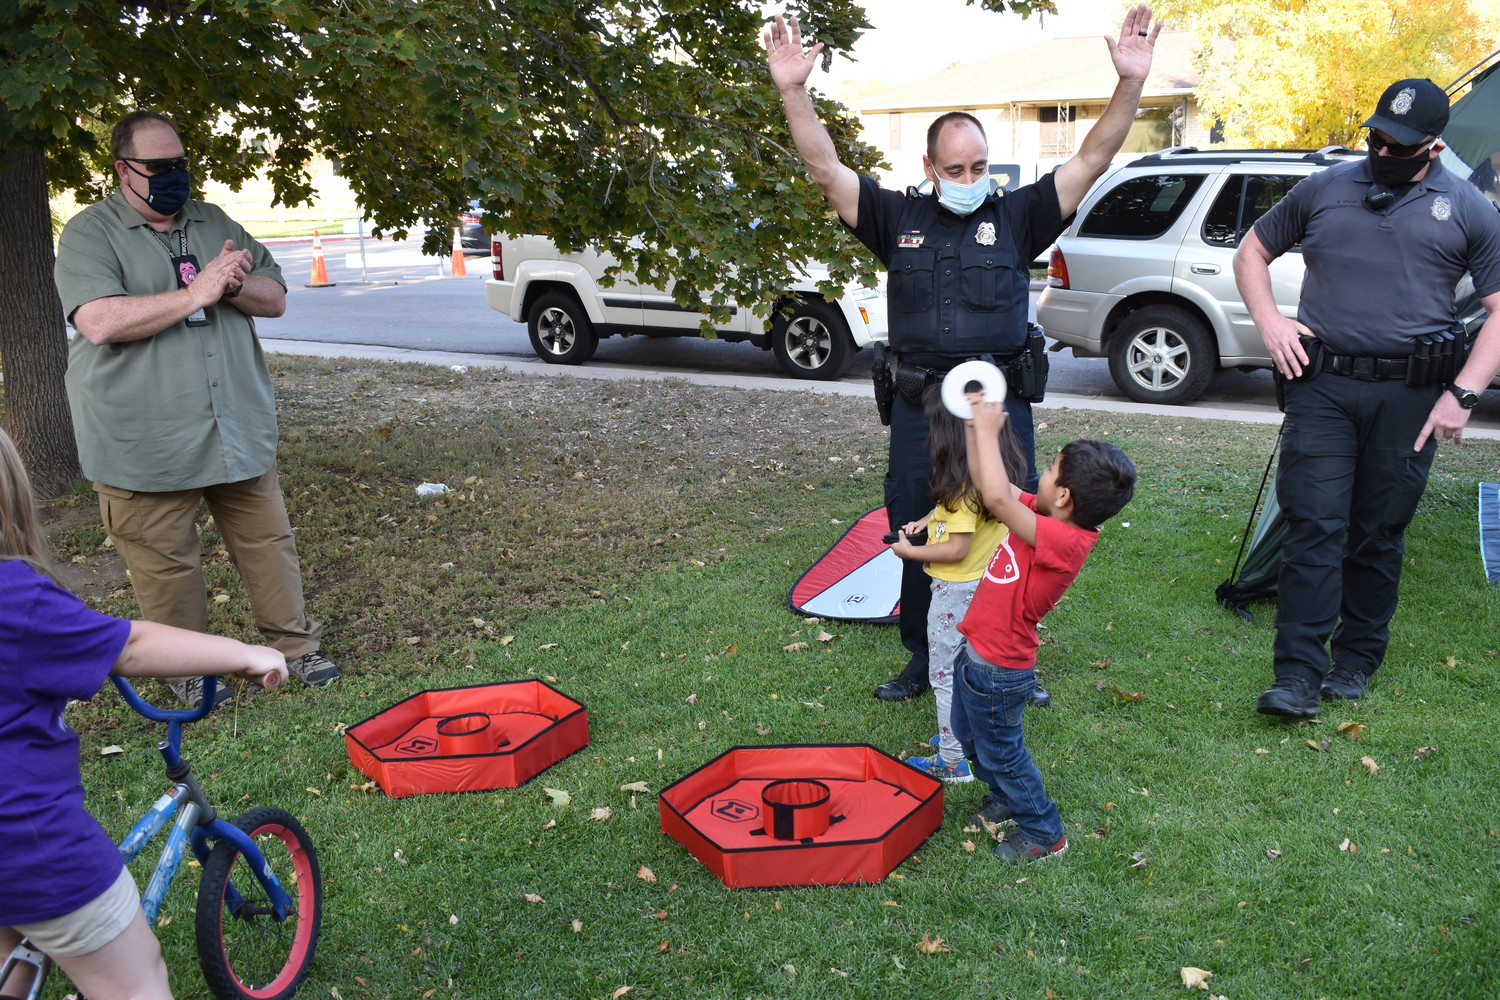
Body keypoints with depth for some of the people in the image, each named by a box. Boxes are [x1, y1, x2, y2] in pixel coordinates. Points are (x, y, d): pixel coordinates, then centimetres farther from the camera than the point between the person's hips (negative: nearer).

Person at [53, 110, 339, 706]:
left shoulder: (215, 224, 13)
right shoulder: (90, 234, -4)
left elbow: (274, 300, 10)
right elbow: (99, 322, -20)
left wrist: (234, 285, -12)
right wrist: (196, 293, -20)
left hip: (238, 427, 5)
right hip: (145, 443, -4)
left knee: (268, 543, 10)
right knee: (166, 565, 4)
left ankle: (295, 645, 24)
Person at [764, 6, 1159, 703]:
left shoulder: (1016, 216, 6)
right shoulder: (898, 218, 7)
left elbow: (1091, 160, 0)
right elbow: (825, 167, 1)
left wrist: (1130, 84, -12)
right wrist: (793, 91, -10)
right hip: (919, 409, 1)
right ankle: (922, 662, 24)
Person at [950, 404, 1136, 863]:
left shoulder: (1065, 541, -32)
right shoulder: (1043, 517, -7)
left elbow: (997, 498, -43)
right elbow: (987, 484, 3)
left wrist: (988, 431, -34)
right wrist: (976, 426, -7)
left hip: (998, 673, -9)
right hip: (976, 653, 9)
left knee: (1000, 751, 13)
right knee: (970, 736, 29)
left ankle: (1043, 832, 34)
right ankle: (1005, 799, 53)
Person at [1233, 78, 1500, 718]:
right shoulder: (1324, 190, 10)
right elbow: (1252, 251, 19)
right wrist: (1268, 320, 1)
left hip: (1408, 397, 0)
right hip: (1321, 385, 0)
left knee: (1378, 535, 8)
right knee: (1314, 527, -7)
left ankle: (1355, 660, 22)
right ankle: (1298, 676, -5)